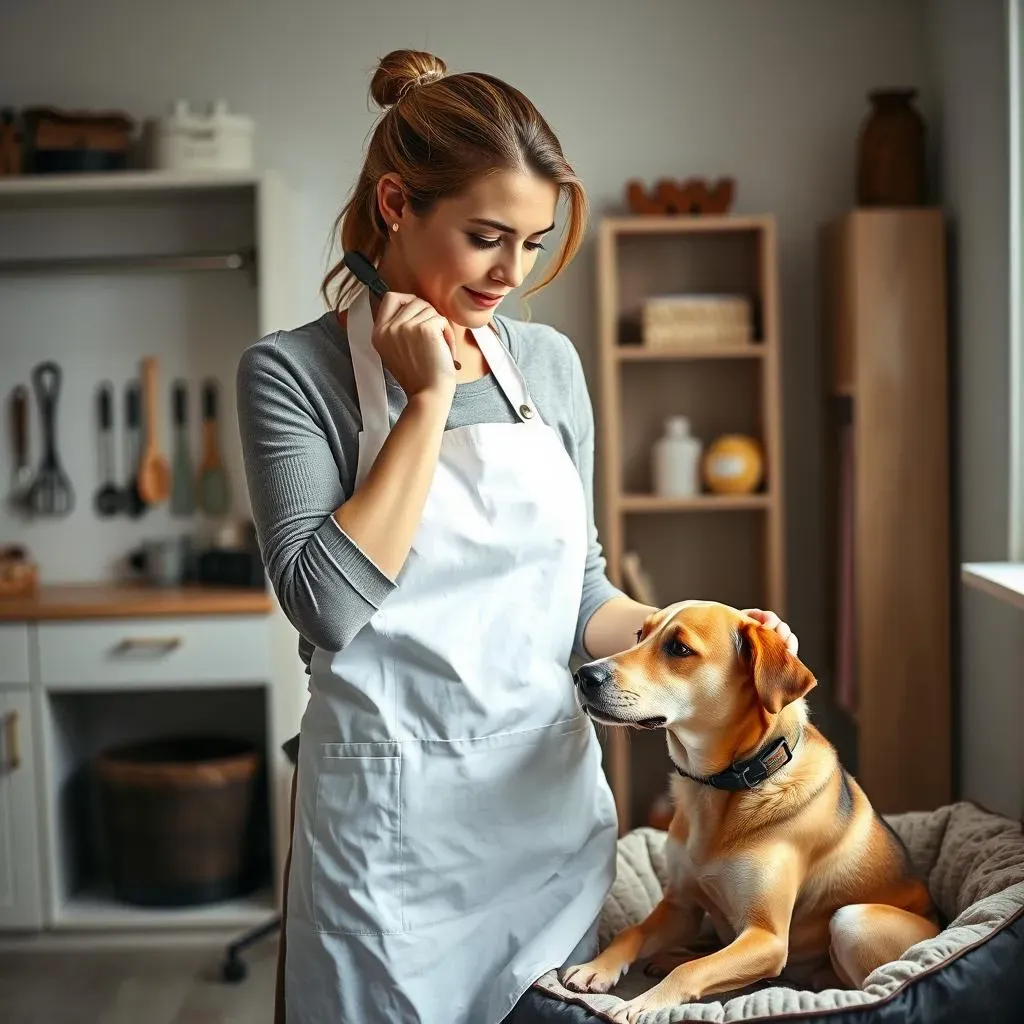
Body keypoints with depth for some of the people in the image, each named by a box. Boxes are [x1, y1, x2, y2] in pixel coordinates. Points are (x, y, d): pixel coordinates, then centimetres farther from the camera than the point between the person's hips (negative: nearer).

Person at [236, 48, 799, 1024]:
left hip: (552, 787, 5)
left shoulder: (549, 360, 4)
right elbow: (327, 604, -20)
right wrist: (429, 400, -17)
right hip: (394, 812, -4)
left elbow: (577, 588, 11)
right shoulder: (293, 371, -9)